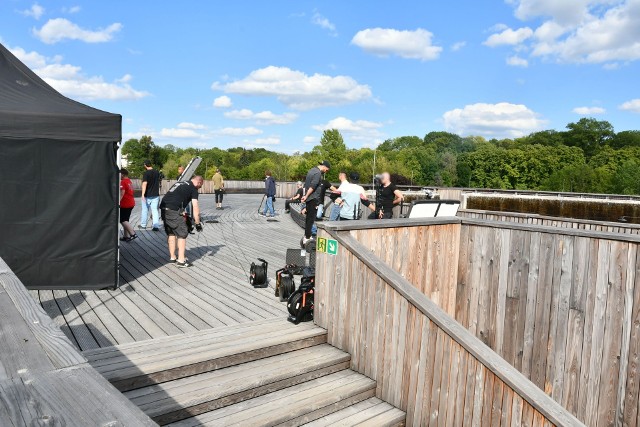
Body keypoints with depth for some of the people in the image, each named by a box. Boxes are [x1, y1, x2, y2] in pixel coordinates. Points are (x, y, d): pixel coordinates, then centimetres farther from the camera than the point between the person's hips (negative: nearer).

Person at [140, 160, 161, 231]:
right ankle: (156, 226, -7)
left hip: (147, 195, -4)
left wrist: (143, 194, -25)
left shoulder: (146, 173, -13)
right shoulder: (157, 172, 5)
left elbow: (144, 183, -23)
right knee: (155, 210, 2)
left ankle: (143, 225, 24)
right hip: (155, 195, 4)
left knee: (145, 210, 11)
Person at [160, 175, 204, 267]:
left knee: (171, 233, 20)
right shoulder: (193, 189, 2)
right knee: (182, 234, 3)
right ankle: (181, 260, 4)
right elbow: (195, 207, -5)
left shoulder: (179, 183, 26)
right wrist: (197, 223, 0)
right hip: (173, 211, -8)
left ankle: (172, 257, 28)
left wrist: (182, 213, 35)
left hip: (163, 208, 8)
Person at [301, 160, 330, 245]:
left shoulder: (312, 170, 16)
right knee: (311, 219, -6)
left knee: (308, 217, 14)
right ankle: (307, 238, -4)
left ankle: (306, 236, 20)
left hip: (309, 198, 10)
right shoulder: (318, 173, -15)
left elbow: (306, 184, 20)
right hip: (313, 198, -10)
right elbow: (313, 186, -23)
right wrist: (306, 196, -19)